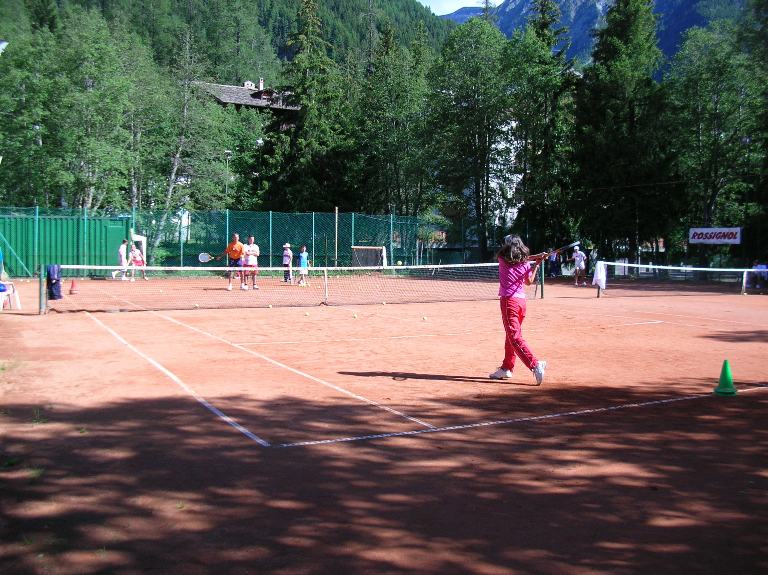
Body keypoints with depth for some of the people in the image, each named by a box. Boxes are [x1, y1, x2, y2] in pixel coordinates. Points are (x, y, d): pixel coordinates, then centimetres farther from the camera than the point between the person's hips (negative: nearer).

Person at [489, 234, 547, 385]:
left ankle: (535, 365, -24)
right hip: (521, 299, 6)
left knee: (514, 337, -10)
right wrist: (536, 265, 15)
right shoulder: (525, 262, 3)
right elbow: (529, 282, 12)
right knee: (512, 335, 18)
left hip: (508, 300, -6)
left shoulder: (502, 259, -6)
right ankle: (506, 368, 28)